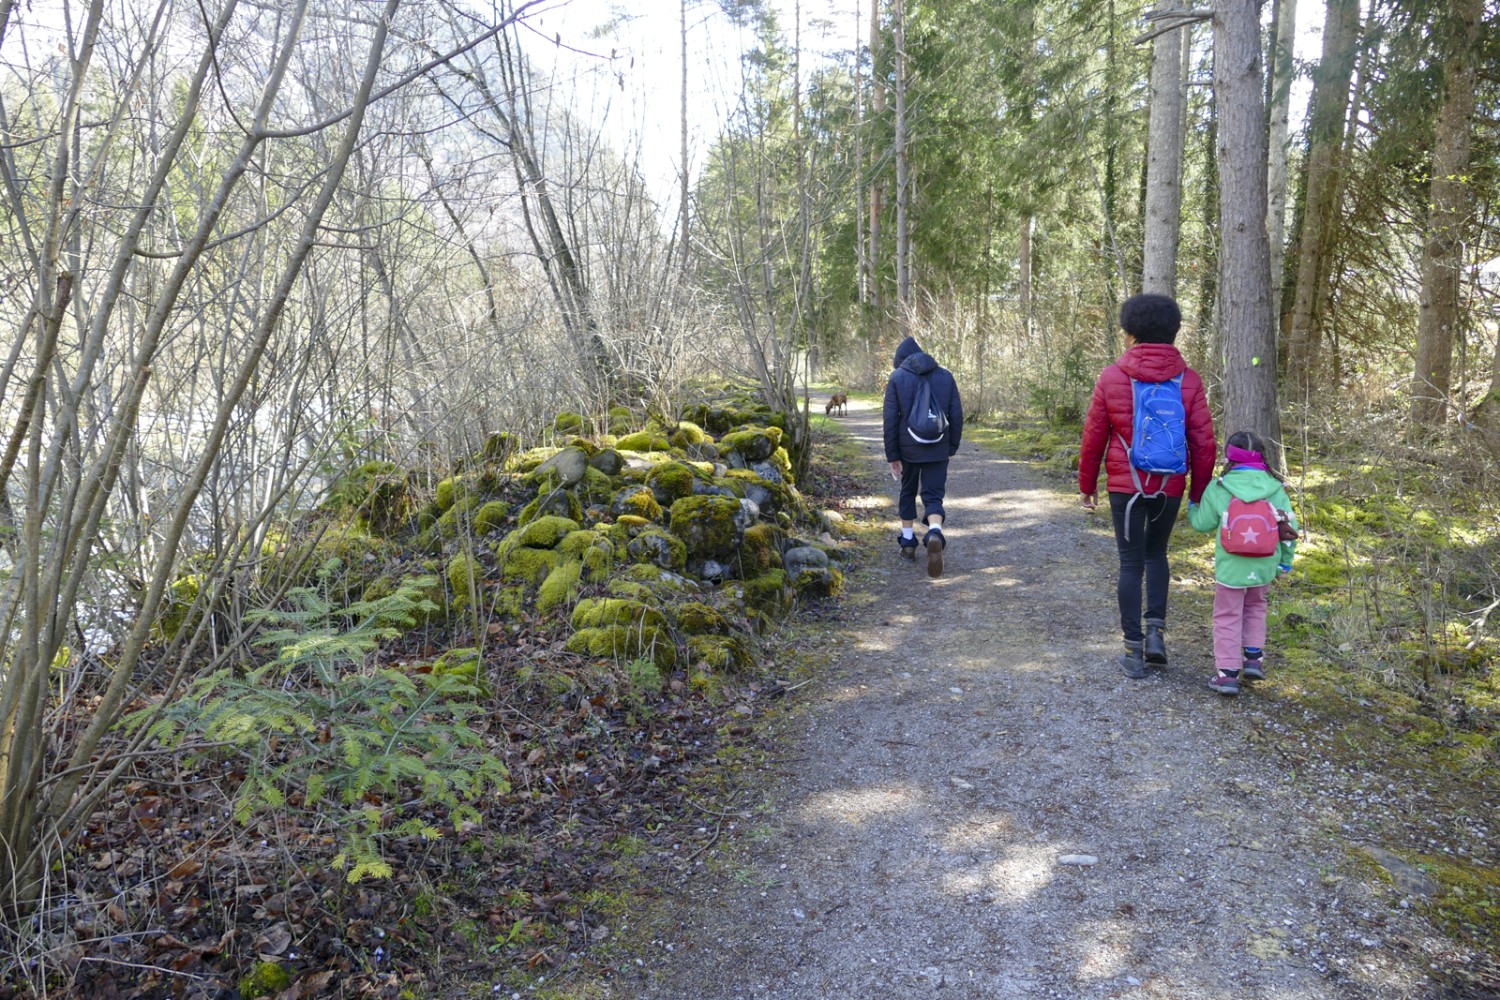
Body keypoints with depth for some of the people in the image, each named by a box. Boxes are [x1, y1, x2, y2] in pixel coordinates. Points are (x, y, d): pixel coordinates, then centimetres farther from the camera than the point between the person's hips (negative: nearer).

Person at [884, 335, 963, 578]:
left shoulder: (897, 377, -2)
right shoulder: (946, 376, 5)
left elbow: (890, 419, -6)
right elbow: (957, 415, 3)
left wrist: (892, 456, -3)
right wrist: (951, 447, 12)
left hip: (908, 448, -1)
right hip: (938, 449, 1)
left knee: (907, 492, 20)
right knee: (933, 496, 2)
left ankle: (908, 541, 25)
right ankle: (935, 534, -27)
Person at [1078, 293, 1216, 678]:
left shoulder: (1112, 377, -7)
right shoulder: (1189, 380, -3)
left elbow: (1093, 437, -3)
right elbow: (1203, 442, -3)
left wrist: (1087, 484, 10)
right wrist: (1199, 492, 9)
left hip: (1125, 486, -2)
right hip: (1170, 488, 2)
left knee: (1131, 563, 7)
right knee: (1156, 554, 23)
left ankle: (1133, 651, 9)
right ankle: (1156, 630, 12)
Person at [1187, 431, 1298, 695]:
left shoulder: (1218, 489, -9)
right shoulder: (1275, 488, 0)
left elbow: (1203, 523, -2)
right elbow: (1291, 527, 4)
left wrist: (1191, 509, 21)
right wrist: (1285, 560, 17)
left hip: (1231, 566, -3)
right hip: (1263, 567, 3)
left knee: (1227, 616, 6)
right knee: (1255, 607, 27)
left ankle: (1227, 673, 5)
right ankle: (1254, 658, 23)